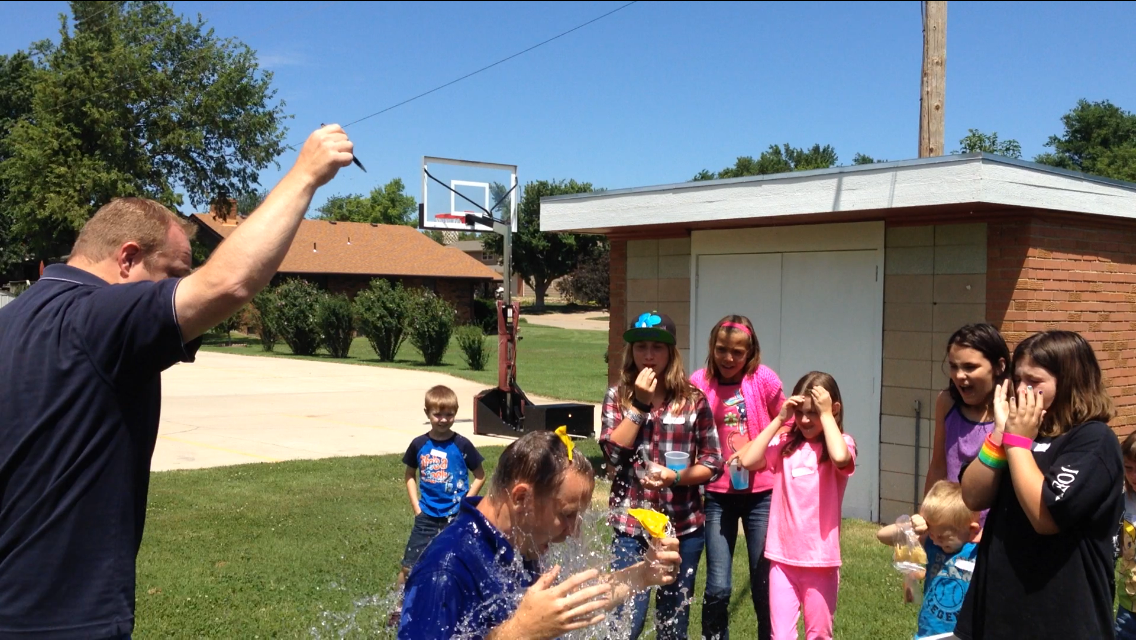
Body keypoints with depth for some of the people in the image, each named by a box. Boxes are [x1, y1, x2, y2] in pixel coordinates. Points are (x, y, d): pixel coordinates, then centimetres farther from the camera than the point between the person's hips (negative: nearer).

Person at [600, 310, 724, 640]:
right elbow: (612, 452, -13)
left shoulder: (693, 400, -2)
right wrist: (639, 404, -15)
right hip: (631, 525, -1)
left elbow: (713, 463, -1)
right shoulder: (617, 397, 0)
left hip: (683, 526, 1)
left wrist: (676, 477, -18)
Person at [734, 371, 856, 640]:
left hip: (820, 558, -2)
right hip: (783, 556, 3)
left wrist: (826, 414, -17)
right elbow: (748, 460, -9)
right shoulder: (785, 442, 4)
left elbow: (840, 458, -29)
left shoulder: (841, 443, -5)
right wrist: (779, 419, -7)